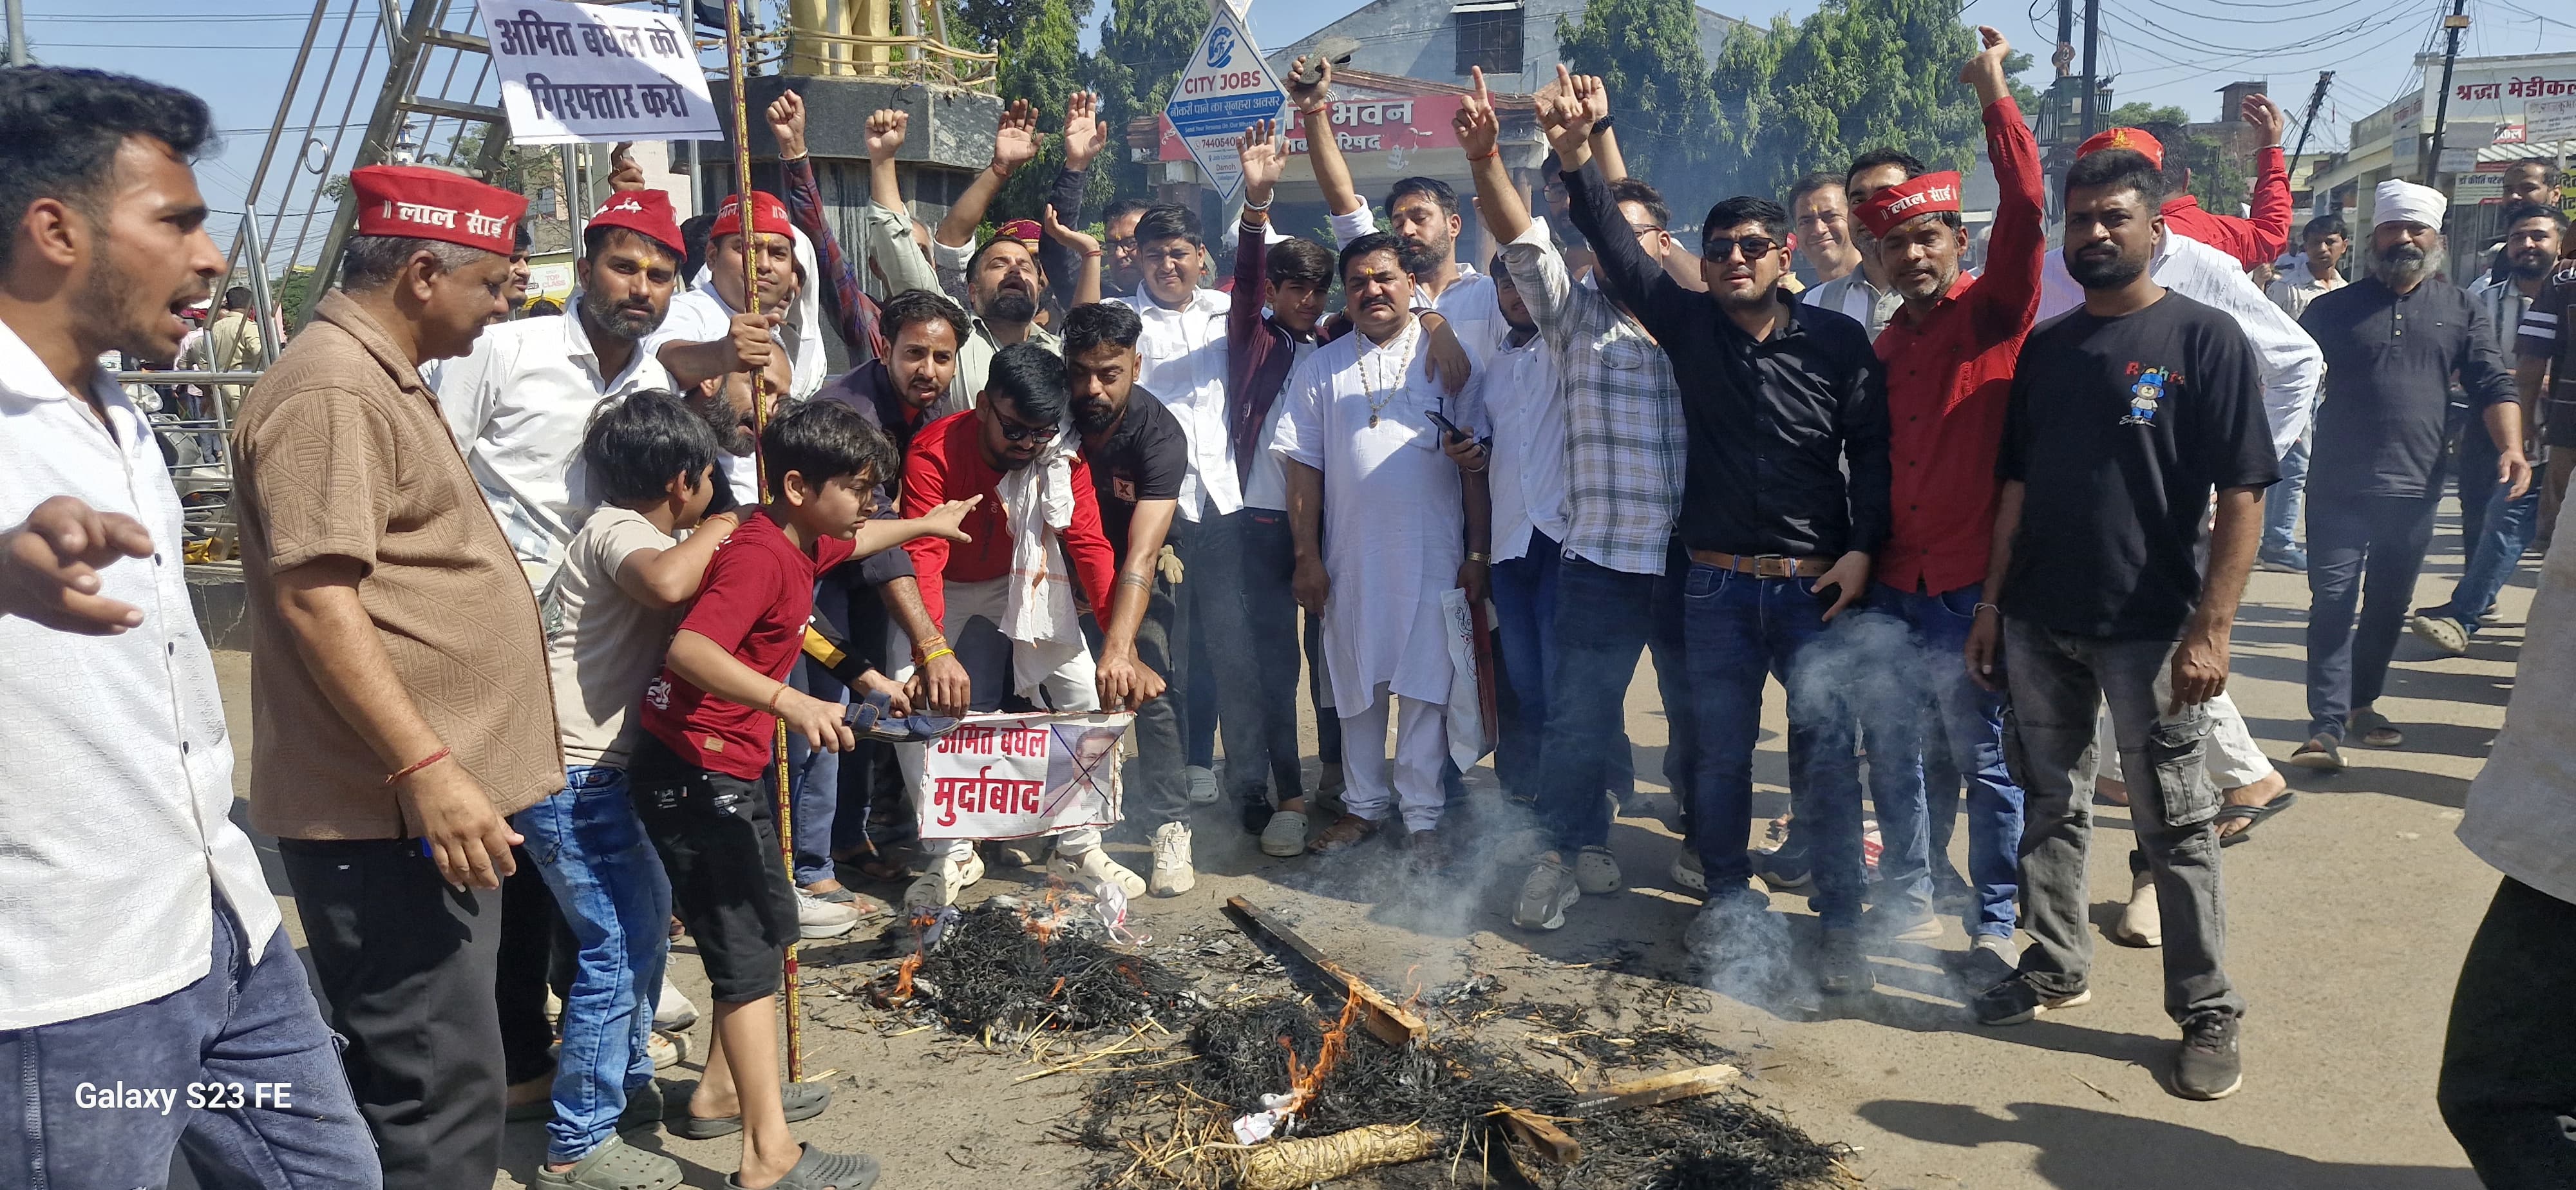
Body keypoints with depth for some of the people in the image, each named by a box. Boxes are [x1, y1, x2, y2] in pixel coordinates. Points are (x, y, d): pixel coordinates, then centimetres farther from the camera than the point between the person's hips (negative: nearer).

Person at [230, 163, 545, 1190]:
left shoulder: (381, 380, 18)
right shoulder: (330, 393, -16)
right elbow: (315, 597, -24)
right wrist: (426, 768, -27)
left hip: (431, 797, 11)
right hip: (393, 810, -11)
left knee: (428, 1077, 20)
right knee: (440, 1095, -8)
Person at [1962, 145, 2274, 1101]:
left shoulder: (2205, 339, -6)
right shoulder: (2045, 348, 9)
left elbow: (2242, 498, -10)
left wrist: (2211, 629, -16)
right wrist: (1993, 602, 9)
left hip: (2150, 628, -5)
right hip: (2039, 624, 5)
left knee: (2176, 829, 3)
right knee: (2051, 807, 14)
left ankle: (2206, 1012, 15)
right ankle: (2055, 968, 28)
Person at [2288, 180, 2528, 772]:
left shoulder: (2460, 309, 9)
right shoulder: (2335, 307, 5)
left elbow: (2493, 385, 4)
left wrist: (2511, 447, -12)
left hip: (2414, 487, 3)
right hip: (2339, 485, -3)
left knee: (2389, 606, 13)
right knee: (2332, 603, -8)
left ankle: (2361, 702, 29)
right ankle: (2327, 727, -8)